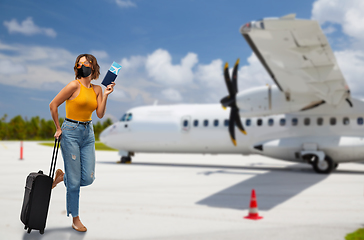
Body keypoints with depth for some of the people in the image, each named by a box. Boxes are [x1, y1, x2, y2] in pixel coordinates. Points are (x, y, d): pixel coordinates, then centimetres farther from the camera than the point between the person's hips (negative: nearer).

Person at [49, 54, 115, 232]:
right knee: (74, 181, -2)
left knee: (88, 178, 2)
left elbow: (100, 114, 2)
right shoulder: (75, 85, -9)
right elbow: (53, 105, -6)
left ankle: (61, 176, 32)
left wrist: (106, 95, -6)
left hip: (88, 133, 6)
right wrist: (58, 128, -1)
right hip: (71, 132, -6)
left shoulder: (97, 89, 9)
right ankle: (75, 219, 15)